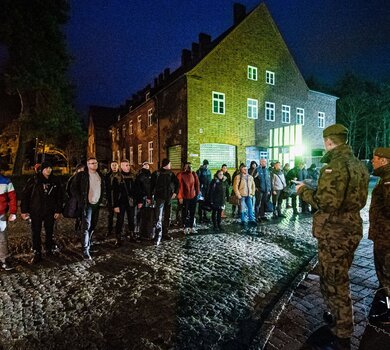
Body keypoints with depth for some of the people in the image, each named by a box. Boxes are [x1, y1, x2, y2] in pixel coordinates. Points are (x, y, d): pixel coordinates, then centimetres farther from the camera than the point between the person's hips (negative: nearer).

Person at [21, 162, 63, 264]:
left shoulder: (55, 181, 2)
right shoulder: (34, 180, -6)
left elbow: (59, 197, 5)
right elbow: (25, 195, -3)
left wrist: (58, 210, 2)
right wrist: (24, 210, -6)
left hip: (50, 212, 2)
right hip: (36, 212, -2)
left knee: (49, 232, 13)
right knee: (36, 233, 3)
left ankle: (49, 249, 31)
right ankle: (37, 254, 13)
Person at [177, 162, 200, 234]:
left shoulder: (194, 174, 2)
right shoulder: (181, 175, -11)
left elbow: (197, 184, 8)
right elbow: (179, 186, -13)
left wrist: (198, 193, 6)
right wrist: (180, 197, -14)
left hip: (193, 196, 4)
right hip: (185, 197, -4)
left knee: (192, 213, 11)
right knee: (185, 213, 5)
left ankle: (191, 227, 23)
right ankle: (186, 227, 16)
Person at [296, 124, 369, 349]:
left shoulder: (336, 165, -21)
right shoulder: (358, 164, 10)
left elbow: (327, 203, -27)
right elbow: (360, 200, 17)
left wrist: (304, 191, -12)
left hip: (334, 233, -10)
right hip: (352, 229, 10)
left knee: (334, 283, 4)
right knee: (340, 279, 25)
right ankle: (339, 317, 43)